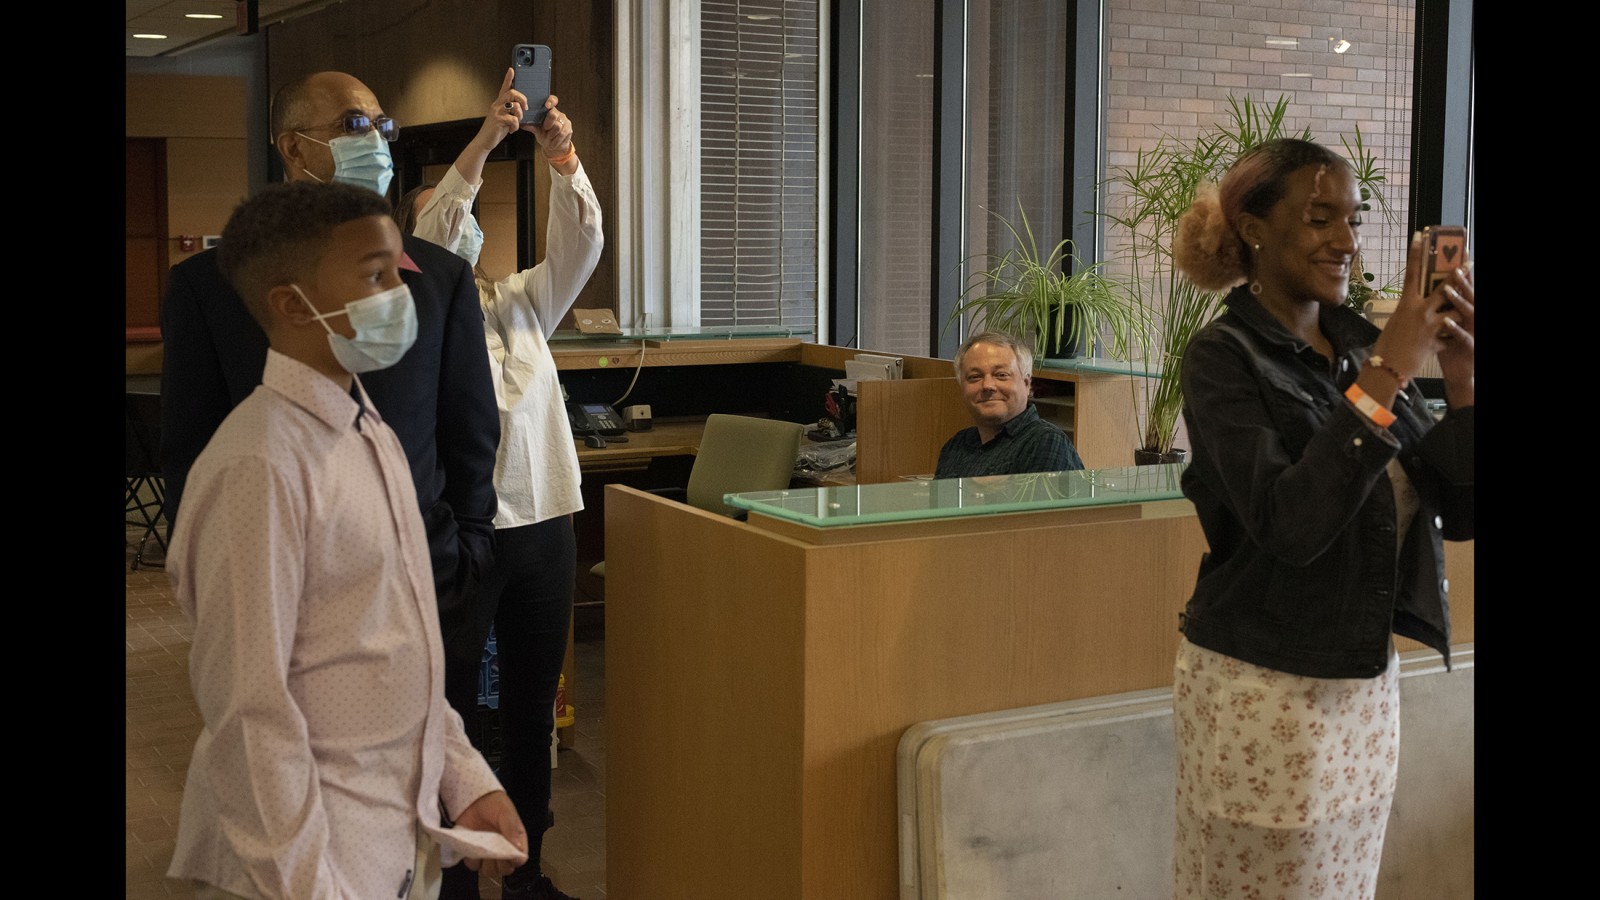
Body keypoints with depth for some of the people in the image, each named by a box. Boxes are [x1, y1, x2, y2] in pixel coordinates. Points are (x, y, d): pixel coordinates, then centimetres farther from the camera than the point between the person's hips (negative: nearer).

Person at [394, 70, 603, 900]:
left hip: (546, 525, 6)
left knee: (532, 707, 13)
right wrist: (481, 146, -28)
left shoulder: (520, 302, 14)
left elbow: (580, 247, 0)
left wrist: (564, 162, -15)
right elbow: (429, 253, -21)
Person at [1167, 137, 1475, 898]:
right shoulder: (1223, 356, -12)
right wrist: (1383, 380, -24)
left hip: (1367, 683, 6)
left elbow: (1458, 512, 3)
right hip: (1261, 690, -6)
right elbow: (1289, 526, -24)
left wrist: (1461, 383, -12)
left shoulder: (1361, 344, 5)